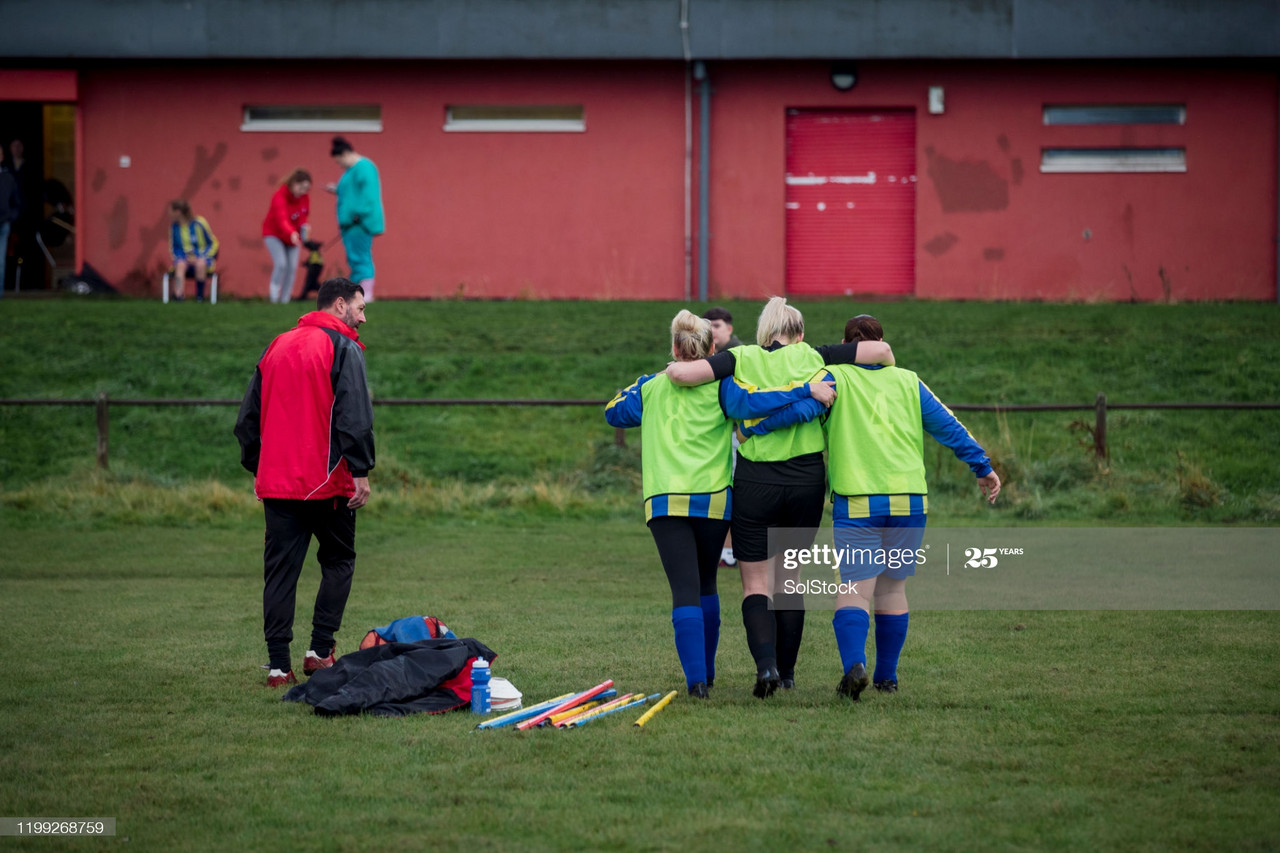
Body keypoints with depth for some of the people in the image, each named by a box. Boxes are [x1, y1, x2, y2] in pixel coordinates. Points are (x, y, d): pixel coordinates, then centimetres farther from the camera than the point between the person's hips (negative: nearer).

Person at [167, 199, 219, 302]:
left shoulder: (199, 224, -9)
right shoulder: (174, 227, 3)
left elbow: (213, 244, -1)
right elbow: (173, 248, 13)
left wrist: (199, 258, -13)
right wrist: (181, 258, -8)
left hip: (203, 258, -3)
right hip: (184, 258, 3)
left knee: (200, 264, -38)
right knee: (180, 265, -33)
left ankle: (200, 296, -23)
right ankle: (178, 294, -47)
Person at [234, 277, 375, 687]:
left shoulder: (276, 347, 15)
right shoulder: (342, 348, -5)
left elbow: (249, 417, 17)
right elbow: (355, 417, -15)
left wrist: (257, 469, 21)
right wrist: (361, 472, -13)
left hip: (276, 483, 5)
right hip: (327, 481, -5)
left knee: (280, 570, 4)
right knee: (338, 560, 12)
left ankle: (279, 664, -1)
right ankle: (320, 650, 6)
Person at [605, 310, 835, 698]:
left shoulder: (650, 388, 9)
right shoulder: (720, 386, 1)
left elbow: (614, 412, 23)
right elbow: (751, 404, -18)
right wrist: (807, 390, -17)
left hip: (664, 502, 0)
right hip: (714, 501, 0)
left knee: (685, 591, -5)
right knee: (705, 585, 20)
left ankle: (696, 679, -17)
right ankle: (706, 670, 29)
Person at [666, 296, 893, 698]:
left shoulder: (741, 359, 0)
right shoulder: (812, 358, 4)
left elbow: (681, 373, -13)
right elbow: (881, 350, 2)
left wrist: (674, 368, 10)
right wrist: (888, 377, 23)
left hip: (755, 482, -2)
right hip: (807, 481, 2)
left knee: (756, 584, 5)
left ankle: (766, 662, -18)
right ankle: (786, 671, 22)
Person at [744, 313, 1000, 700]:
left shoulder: (834, 378, 3)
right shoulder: (908, 383, 12)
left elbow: (801, 406, -14)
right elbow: (948, 427, 14)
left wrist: (753, 428, -7)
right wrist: (983, 467, 21)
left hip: (856, 504, -3)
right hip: (908, 500, 3)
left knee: (855, 588, -5)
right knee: (893, 587, 14)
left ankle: (854, 663, -27)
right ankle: (887, 676, 20)